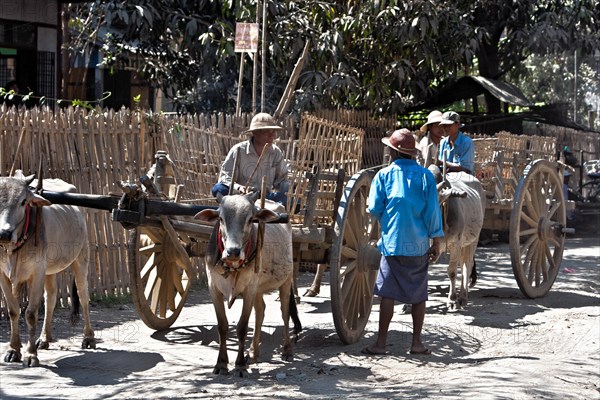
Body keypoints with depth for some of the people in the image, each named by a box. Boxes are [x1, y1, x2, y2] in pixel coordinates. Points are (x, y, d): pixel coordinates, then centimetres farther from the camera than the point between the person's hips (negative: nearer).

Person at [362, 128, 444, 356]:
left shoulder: (384, 175, -1)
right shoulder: (425, 176, 1)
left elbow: (374, 209, -3)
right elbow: (433, 211, -1)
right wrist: (437, 241, 5)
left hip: (392, 242, -1)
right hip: (419, 244, 1)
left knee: (388, 293, 1)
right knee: (418, 294, 10)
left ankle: (381, 343, 2)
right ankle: (416, 343, 12)